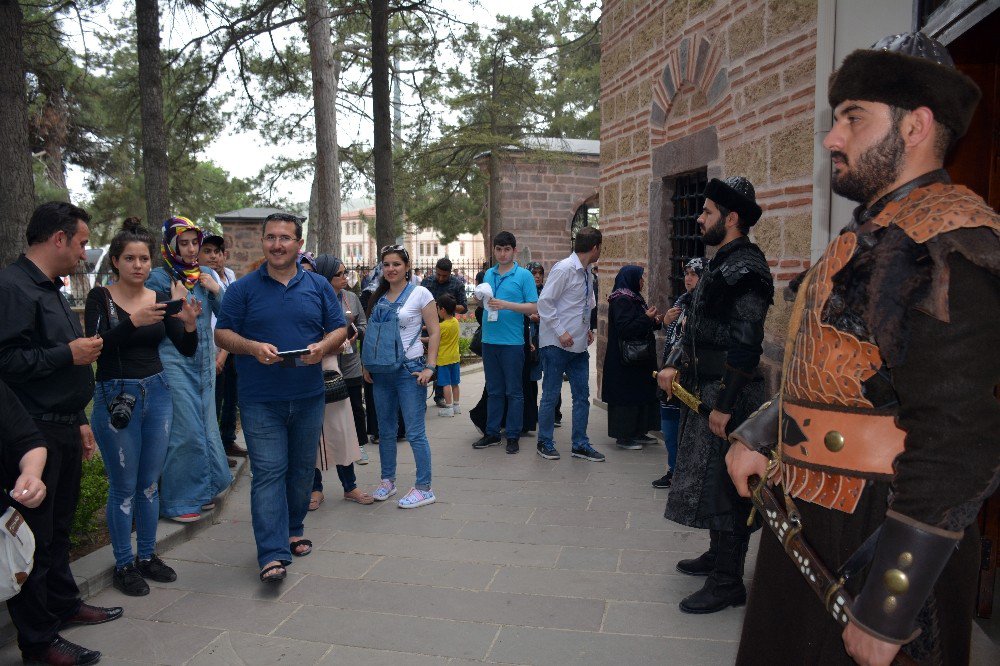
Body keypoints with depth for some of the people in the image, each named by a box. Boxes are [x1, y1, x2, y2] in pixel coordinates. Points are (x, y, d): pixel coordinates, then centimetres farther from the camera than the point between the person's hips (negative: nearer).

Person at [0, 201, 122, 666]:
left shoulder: (50, 290, 18)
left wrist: (79, 420, 23)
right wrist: (69, 354, -15)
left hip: (63, 429, 10)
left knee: (59, 526, 20)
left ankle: (63, 604, 34)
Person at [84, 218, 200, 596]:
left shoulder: (161, 300, 5)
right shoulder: (100, 298, -5)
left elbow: (187, 350, 1)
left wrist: (190, 324, -19)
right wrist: (133, 322, -31)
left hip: (156, 394, 4)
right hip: (115, 398, -4)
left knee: (150, 482, 12)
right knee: (124, 487, 2)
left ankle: (147, 556, 26)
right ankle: (123, 566, 16)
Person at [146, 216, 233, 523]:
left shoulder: (208, 274, 10)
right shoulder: (158, 277, -5)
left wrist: (217, 290, -7)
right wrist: (176, 302, -16)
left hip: (204, 361, 6)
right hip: (174, 362, -5)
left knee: (205, 426, 11)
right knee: (185, 431, -6)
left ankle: (200, 491, 26)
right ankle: (177, 501, 8)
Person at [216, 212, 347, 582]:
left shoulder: (319, 286, 7)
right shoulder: (243, 288, 1)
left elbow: (339, 329, 8)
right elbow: (222, 334, 1)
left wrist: (323, 347, -14)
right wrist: (252, 347, -18)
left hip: (309, 397, 3)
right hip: (260, 400, -3)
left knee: (302, 468, 14)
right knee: (268, 472, -5)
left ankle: (292, 530, 33)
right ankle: (272, 554, -3)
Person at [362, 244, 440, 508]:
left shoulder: (420, 294, -4)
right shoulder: (378, 297, 11)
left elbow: (434, 332, -6)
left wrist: (430, 367, -13)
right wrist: (367, 365, 10)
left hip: (409, 370, -6)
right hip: (381, 372, 6)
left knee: (415, 432, -3)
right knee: (385, 430, 14)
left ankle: (424, 488, 5)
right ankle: (387, 481, 28)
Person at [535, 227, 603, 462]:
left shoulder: (587, 273, 11)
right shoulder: (564, 269, -13)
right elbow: (544, 302, -16)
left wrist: (587, 328, 9)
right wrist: (560, 332, -19)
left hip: (579, 344, 8)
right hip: (557, 344, -8)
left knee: (582, 395, 9)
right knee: (550, 395, 3)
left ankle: (580, 444, 19)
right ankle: (545, 442, 17)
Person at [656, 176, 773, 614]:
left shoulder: (745, 270, -17)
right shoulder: (723, 264, 15)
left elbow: (745, 344, -23)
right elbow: (698, 325, 19)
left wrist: (724, 405, -23)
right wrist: (675, 364, 5)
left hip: (729, 397, -10)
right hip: (704, 390, 10)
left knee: (722, 484, -3)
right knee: (709, 480, 20)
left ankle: (728, 583, 9)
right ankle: (718, 555, 35)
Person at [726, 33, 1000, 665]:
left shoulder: (948, 244, -20)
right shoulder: (874, 234, 12)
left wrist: (885, 613, -23)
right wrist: (760, 438, 10)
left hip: (884, 539, -9)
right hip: (813, 519, 9)